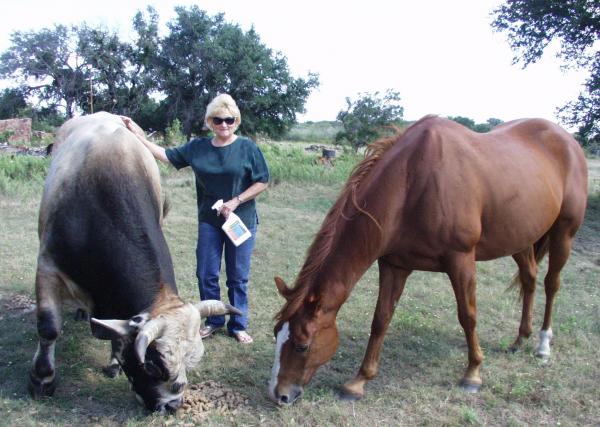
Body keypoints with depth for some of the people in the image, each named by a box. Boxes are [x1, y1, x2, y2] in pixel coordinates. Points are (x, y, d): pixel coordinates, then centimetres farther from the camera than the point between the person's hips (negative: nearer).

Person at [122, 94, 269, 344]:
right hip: (209, 221, 3)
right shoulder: (197, 147, 3)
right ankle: (213, 321, 27)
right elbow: (167, 156, 7)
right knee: (206, 274, 8)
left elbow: (262, 182, -7)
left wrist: (236, 201, -15)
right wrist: (139, 136, 1)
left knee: (238, 276, 7)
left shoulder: (248, 148, -8)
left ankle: (238, 325, 23)